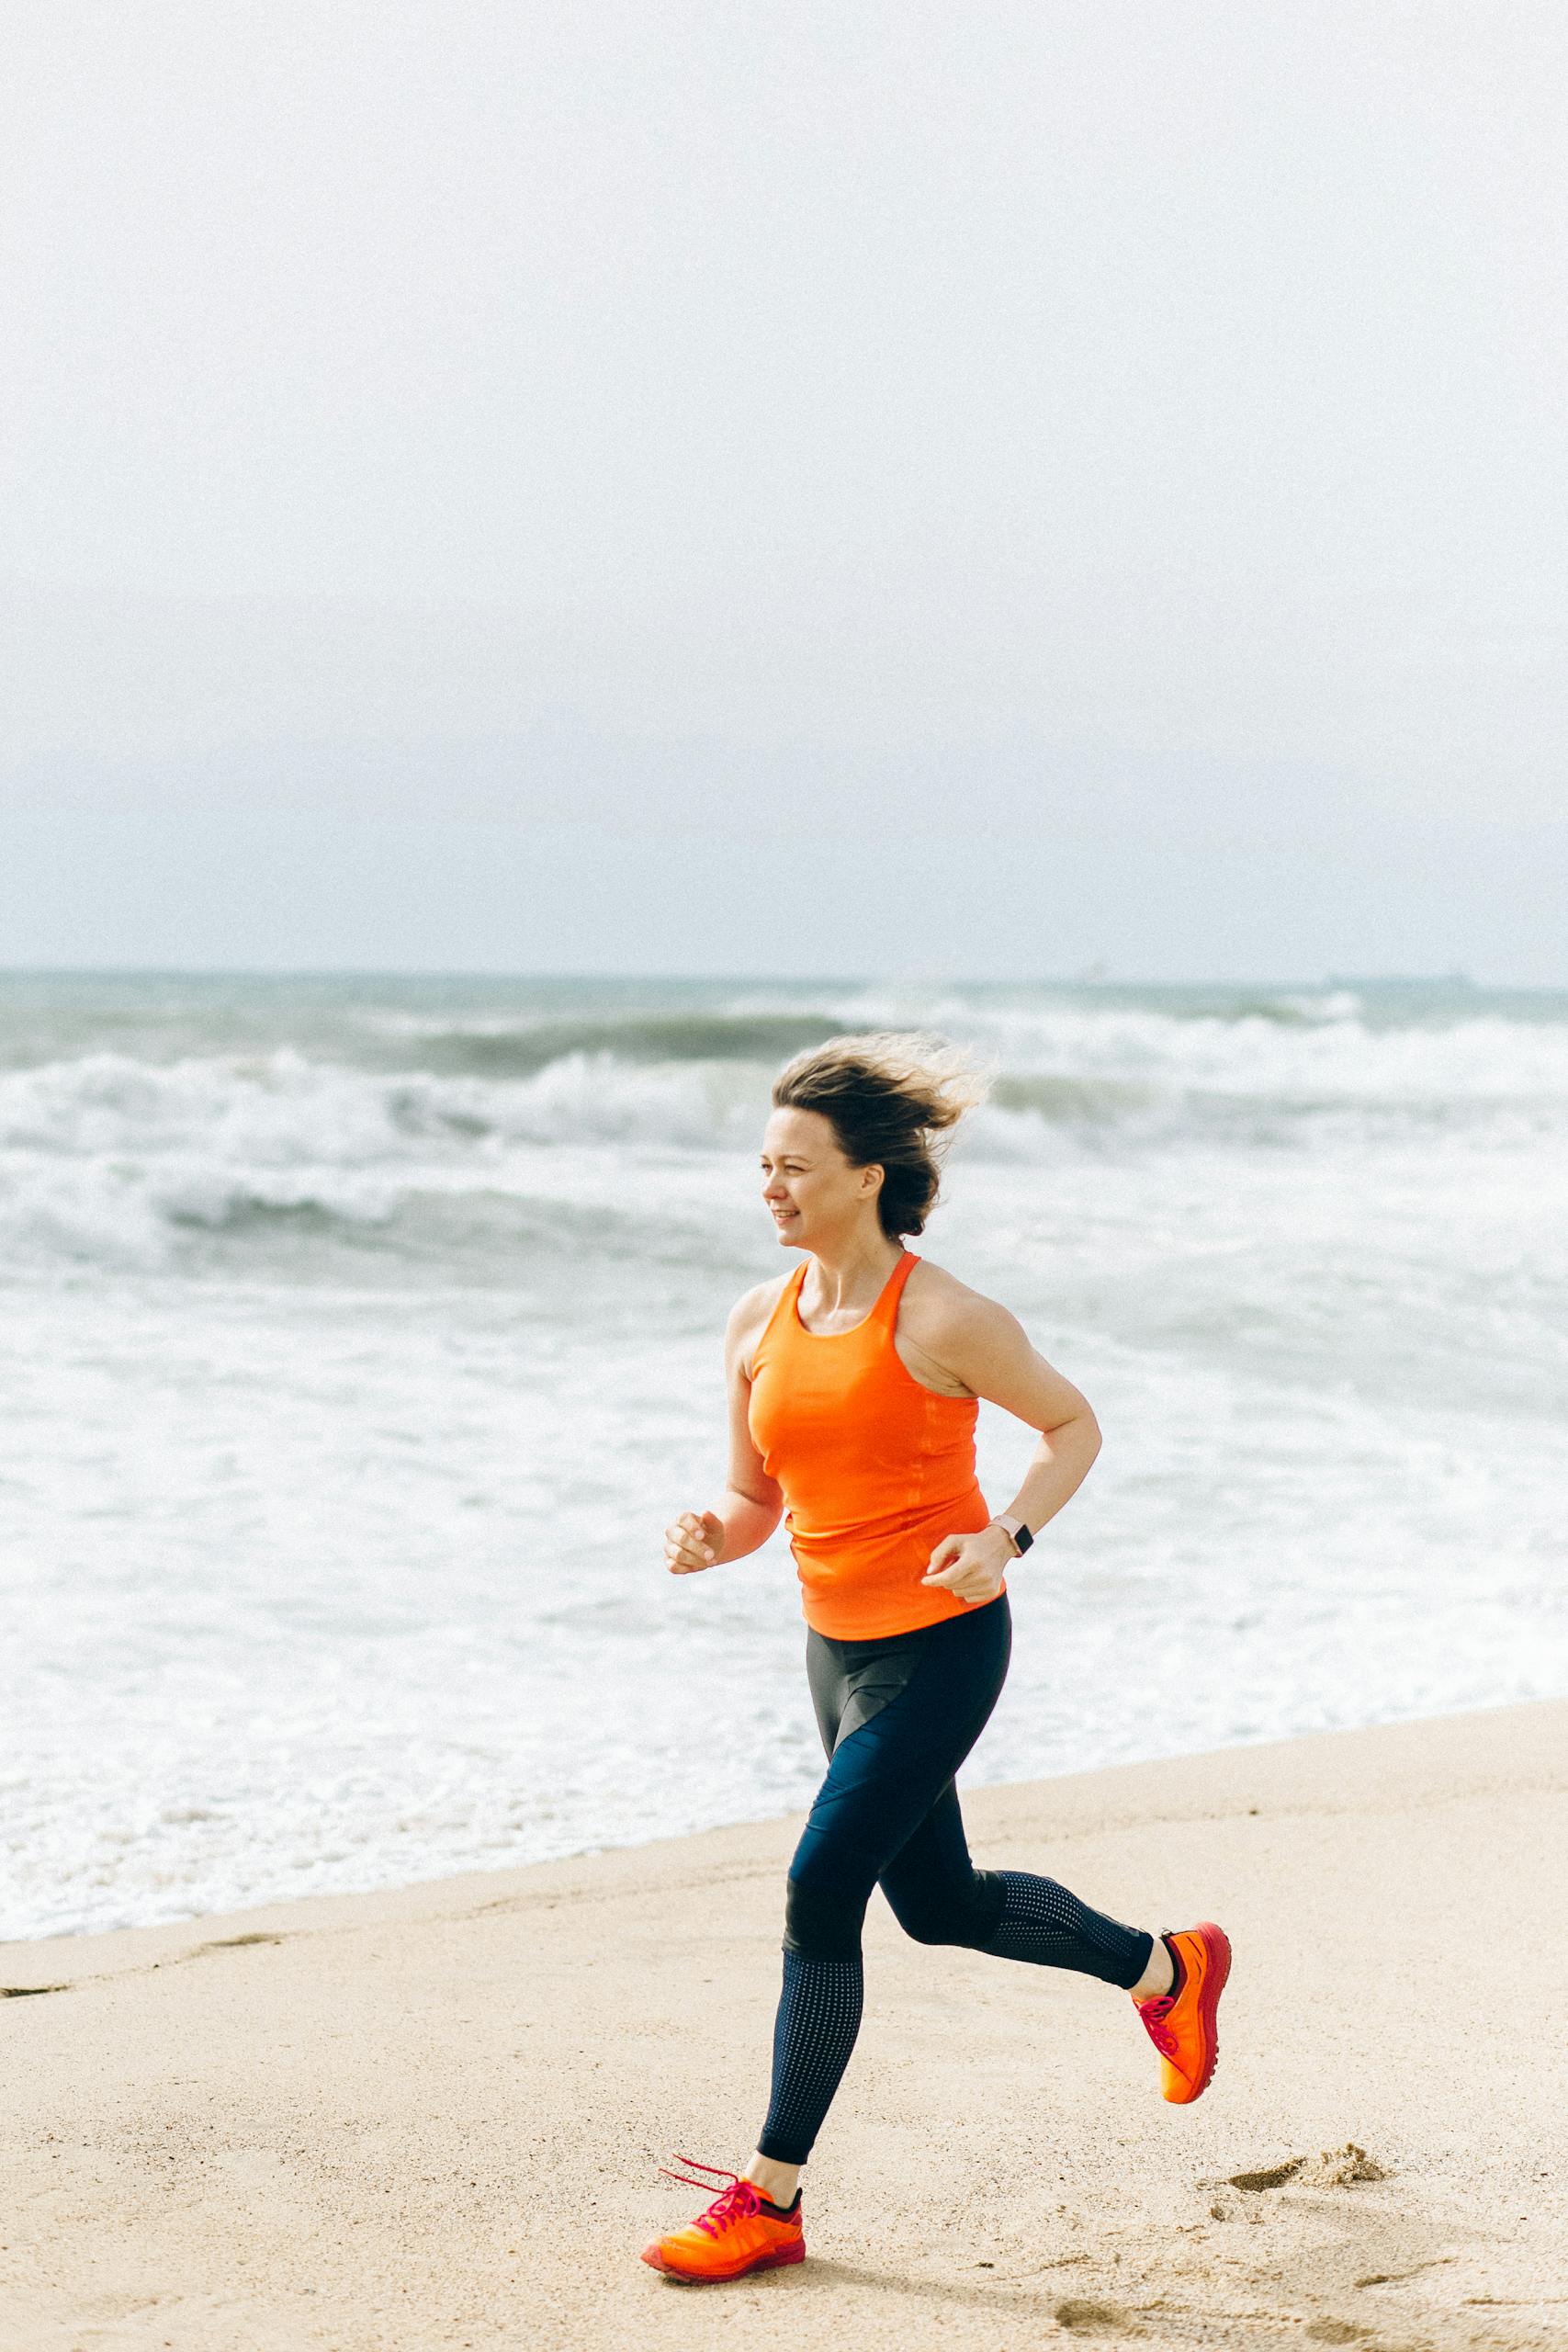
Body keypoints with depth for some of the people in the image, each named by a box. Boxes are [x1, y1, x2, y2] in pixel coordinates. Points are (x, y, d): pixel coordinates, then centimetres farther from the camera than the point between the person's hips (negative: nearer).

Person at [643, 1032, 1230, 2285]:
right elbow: (757, 1499, 10)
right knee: (940, 1902, 19)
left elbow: (1073, 1426, -3)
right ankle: (1167, 1968, 43)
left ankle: (771, 2199, 0)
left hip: (939, 1646, -8)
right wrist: (708, 1538, -12)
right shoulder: (759, 1325, 2)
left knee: (820, 1899, -11)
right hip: (838, 1646, 8)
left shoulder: (942, 1320, -16)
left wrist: (1007, 1537, -19)